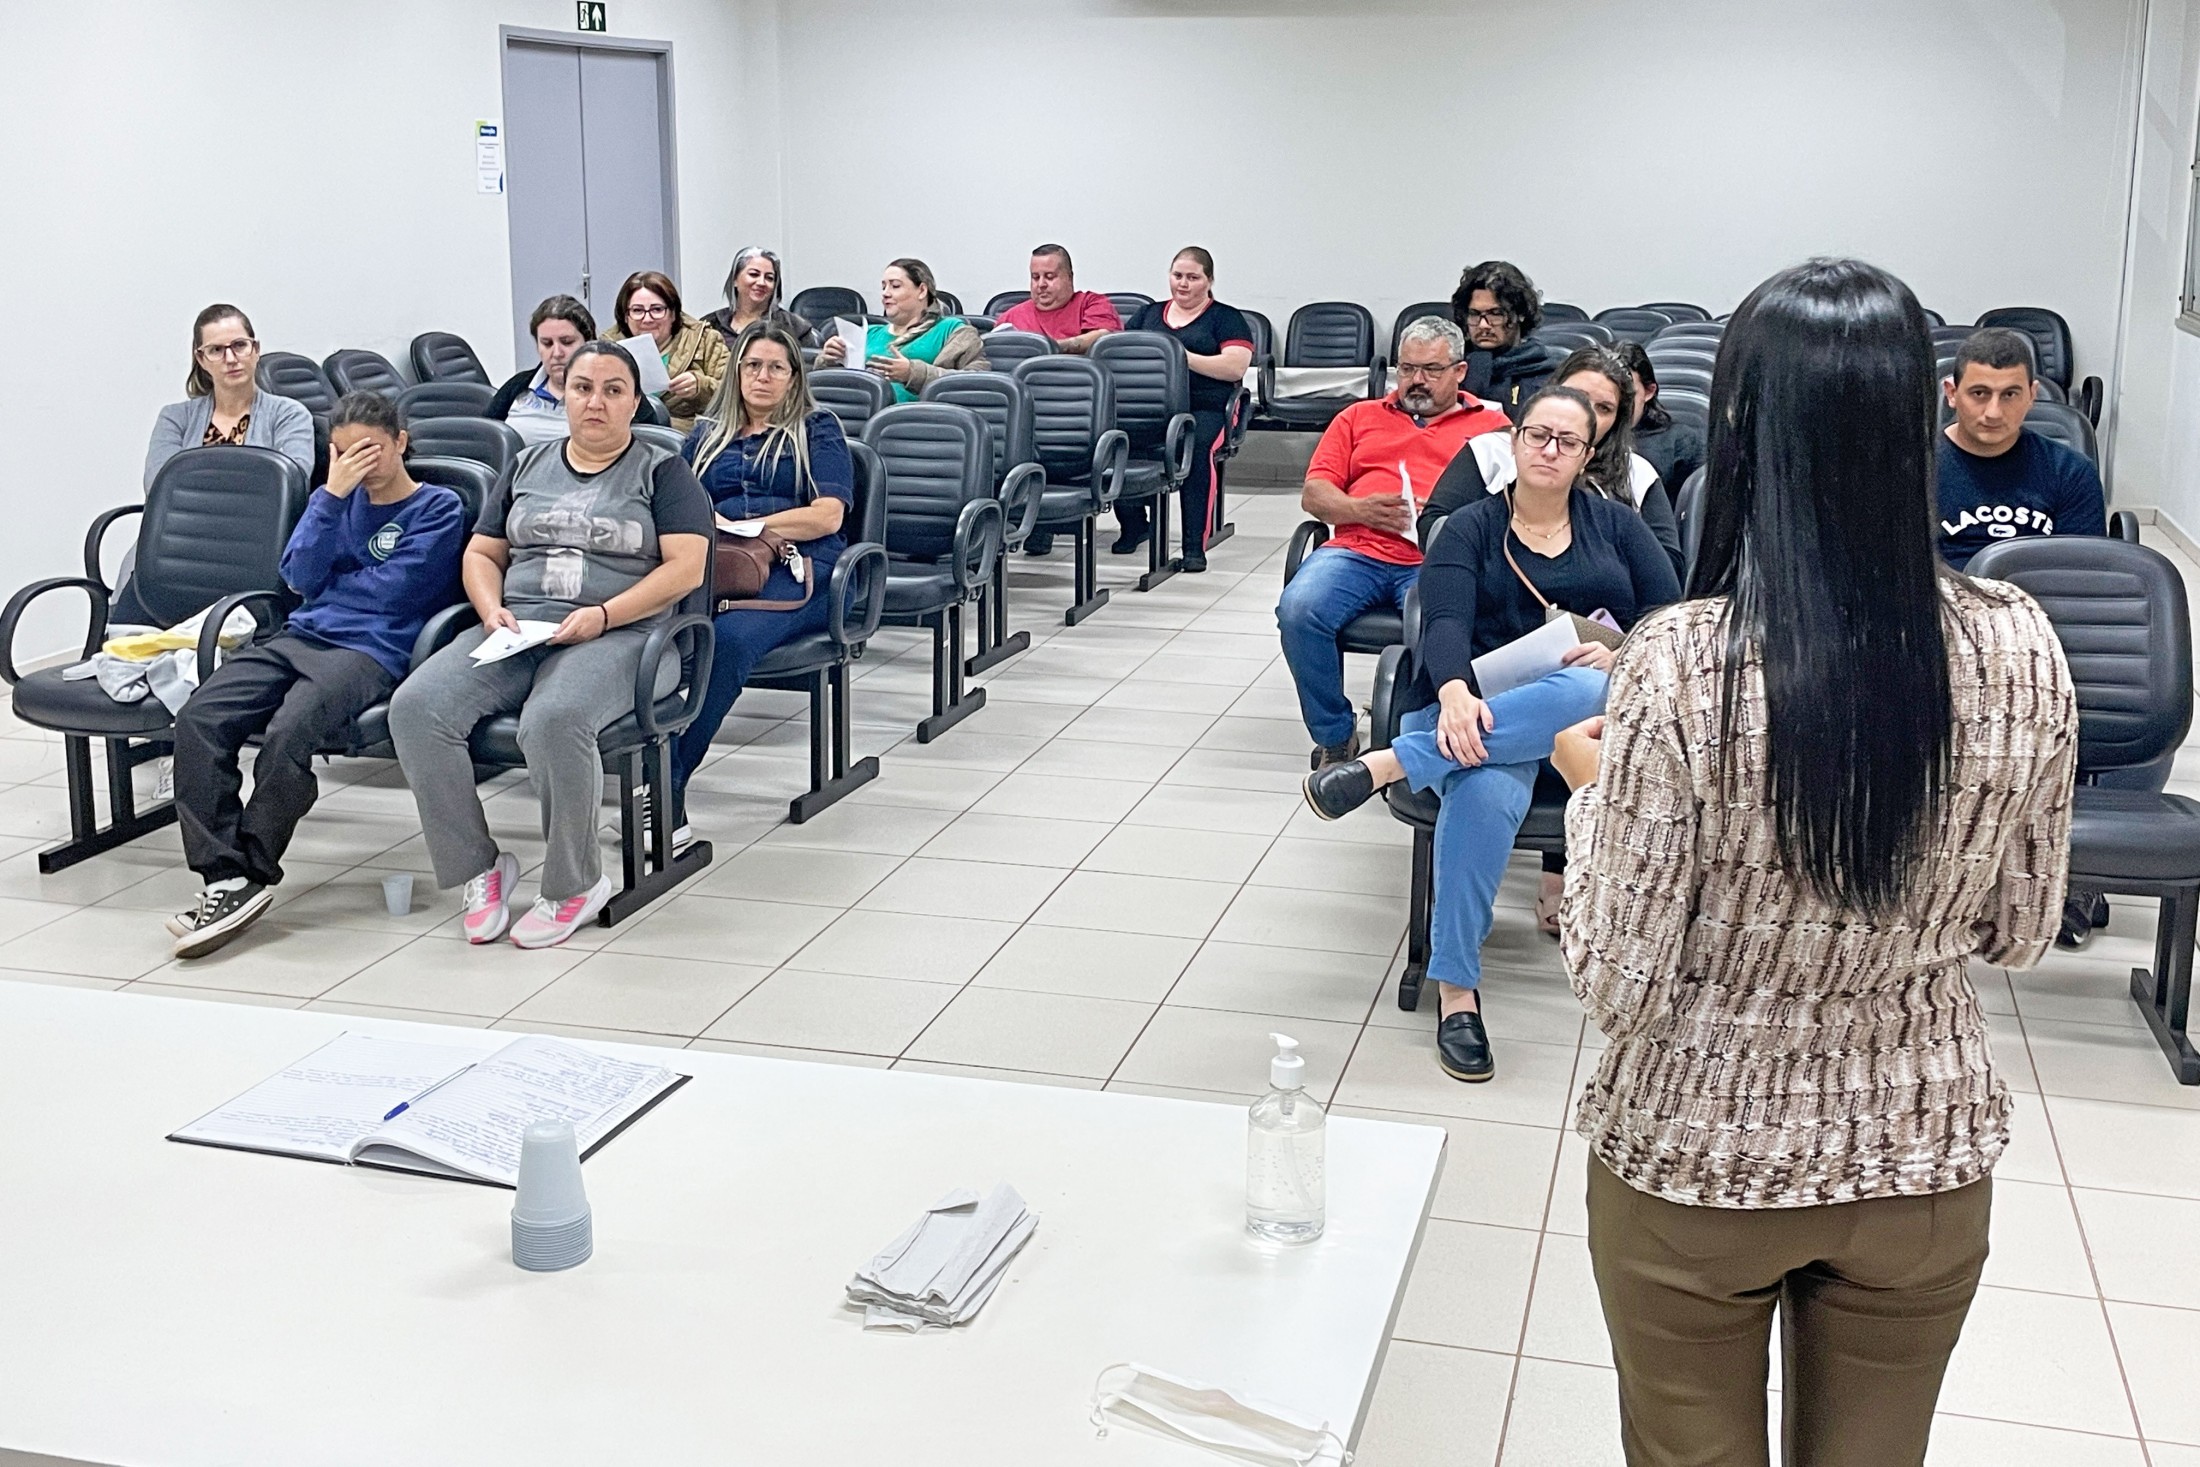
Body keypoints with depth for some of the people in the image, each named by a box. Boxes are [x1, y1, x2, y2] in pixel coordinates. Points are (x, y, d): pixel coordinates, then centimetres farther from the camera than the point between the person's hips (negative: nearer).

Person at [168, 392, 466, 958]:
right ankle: (225, 873, -26)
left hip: (372, 651, -6)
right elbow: (299, 575, 8)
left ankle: (250, 876, -21)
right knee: (197, 719, -22)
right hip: (301, 636, 6)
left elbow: (390, 590, -4)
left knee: (288, 732, -35)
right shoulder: (342, 500, 22)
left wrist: (324, 582, 9)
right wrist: (332, 494, 2)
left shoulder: (439, 508, 6)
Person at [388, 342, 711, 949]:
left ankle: (576, 883, -18)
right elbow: (481, 553, 23)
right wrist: (492, 610, 1)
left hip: (619, 634, -5)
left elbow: (686, 567, -2)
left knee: (554, 719, -38)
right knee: (415, 707, -23)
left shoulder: (662, 471, 9)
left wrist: (603, 615, -14)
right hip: (517, 631, 5)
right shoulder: (529, 467, 23)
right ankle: (478, 868, -11)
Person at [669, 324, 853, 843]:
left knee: (730, 638, -39)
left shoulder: (817, 430, 17)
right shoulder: (708, 435, 30)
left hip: (795, 571, -3)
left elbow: (827, 516, 3)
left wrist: (737, 525, -2)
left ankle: (667, 786, -39)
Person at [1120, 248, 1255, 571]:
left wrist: (1183, 357, -10)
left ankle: (1195, 545, -34)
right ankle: (1133, 523, -8)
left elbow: (1235, 367, -2)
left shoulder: (1225, 318, 14)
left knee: (1196, 445, -39)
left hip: (1204, 408, -3)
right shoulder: (1148, 314, 27)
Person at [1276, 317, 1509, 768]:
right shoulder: (1360, 417, 29)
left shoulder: (1491, 425, 21)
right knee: (1299, 609, -29)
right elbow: (1313, 493, 19)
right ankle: (1335, 737, -10)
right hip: (1356, 550, 3)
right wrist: (1361, 510, -2)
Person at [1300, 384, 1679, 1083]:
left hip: (1599, 713, 2)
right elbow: (1445, 624, -10)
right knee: (1484, 796, -37)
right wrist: (1455, 693, -32)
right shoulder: (1470, 528, 7)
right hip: (1487, 710, -1)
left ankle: (1389, 763, -39)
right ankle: (1456, 989, -30)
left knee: (1583, 692, -38)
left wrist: (1624, 655, -16)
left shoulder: (1615, 523, 14)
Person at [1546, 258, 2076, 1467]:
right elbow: (2018, 933, 0)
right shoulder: (2020, 648, -12)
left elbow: (1620, 986, -17)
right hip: (1925, 1160, 3)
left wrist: (1591, 789, -2)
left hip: (1698, 1164, -3)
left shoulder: (1684, 664, -24)